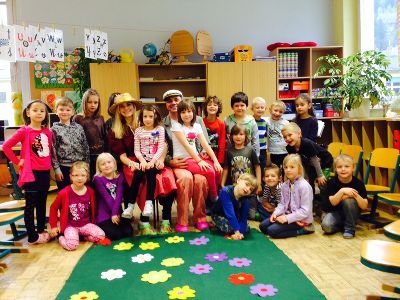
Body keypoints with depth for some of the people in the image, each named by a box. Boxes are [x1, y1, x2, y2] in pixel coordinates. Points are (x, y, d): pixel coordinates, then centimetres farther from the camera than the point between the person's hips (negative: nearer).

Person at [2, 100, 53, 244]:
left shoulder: (48, 132, 4)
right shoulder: (24, 131, -10)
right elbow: (6, 146, -12)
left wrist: (49, 165, 7)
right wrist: (17, 161, -9)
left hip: (45, 173, 5)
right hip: (31, 173, -5)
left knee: (42, 204, 17)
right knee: (30, 205, 4)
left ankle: (41, 230, 31)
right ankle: (33, 236, 12)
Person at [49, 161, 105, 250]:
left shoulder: (90, 191, -1)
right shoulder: (65, 192, -11)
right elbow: (53, 207, 1)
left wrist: (93, 222, 16)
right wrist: (53, 226, 1)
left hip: (86, 224, 4)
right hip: (70, 225, -3)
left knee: (101, 236, -19)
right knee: (72, 245, -29)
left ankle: (81, 236, 5)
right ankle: (60, 237, 5)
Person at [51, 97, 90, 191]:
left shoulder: (78, 127, 5)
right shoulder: (54, 129, -3)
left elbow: (85, 147, 8)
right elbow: (53, 151, -5)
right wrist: (57, 169, -8)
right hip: (64, 168, -2)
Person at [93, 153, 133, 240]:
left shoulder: (119, 176, 4)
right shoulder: (98, 179, -5)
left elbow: (119, 195, -7)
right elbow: (106, 197, -11)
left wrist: (115, 213, -18)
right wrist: (113, 214, -14)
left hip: (117, 212, 4)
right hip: (104, 215, -3)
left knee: (128, 232, -12)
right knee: (115, 235, -19)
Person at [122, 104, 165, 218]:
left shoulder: (160, 129, 5)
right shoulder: (138, 131, 10)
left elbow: (161, 148, -3)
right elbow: (137, 150, 5)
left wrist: (152, 161, -15)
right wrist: (143, 161, -13)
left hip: (155, 160, -1)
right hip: (143, 160, 2)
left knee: (151, 172, -31)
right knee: (137, 174, -25)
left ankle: (149, 202, -29)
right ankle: (130, 205, -20)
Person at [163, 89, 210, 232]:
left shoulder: (197, 120, 14)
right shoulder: (162, 124, 10)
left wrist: (203, 153, -9)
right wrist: (170, 161, -13)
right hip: (177, 163, -1)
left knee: (200, 179, -31)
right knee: (186, 177, -33)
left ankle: (200, 217, -10)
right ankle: (182, 221, -21)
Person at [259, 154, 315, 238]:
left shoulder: (304, 186, -19)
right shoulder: (285, 185, 4)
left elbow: (305, 211, -21)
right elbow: (282, 204, 8)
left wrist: (287, 218, -23)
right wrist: (275, 213, -11)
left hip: (300, 220, -8)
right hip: (287, 215, 8)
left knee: (272, 231, -18)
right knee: (263, 226, 0)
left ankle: (302, 230, -6)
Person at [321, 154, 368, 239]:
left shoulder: (358, 183, -13)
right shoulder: (332, 182, -11)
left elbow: (364, 206, -16)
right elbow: (333, 202, -20)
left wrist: (355, 195, -34)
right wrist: (342, 191, -35)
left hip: (352, 213, 0)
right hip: (336, 212, 0)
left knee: (348, 200, -32)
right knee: (326, 226, -28)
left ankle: (350, 229, -13)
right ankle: (342, 225, 6)